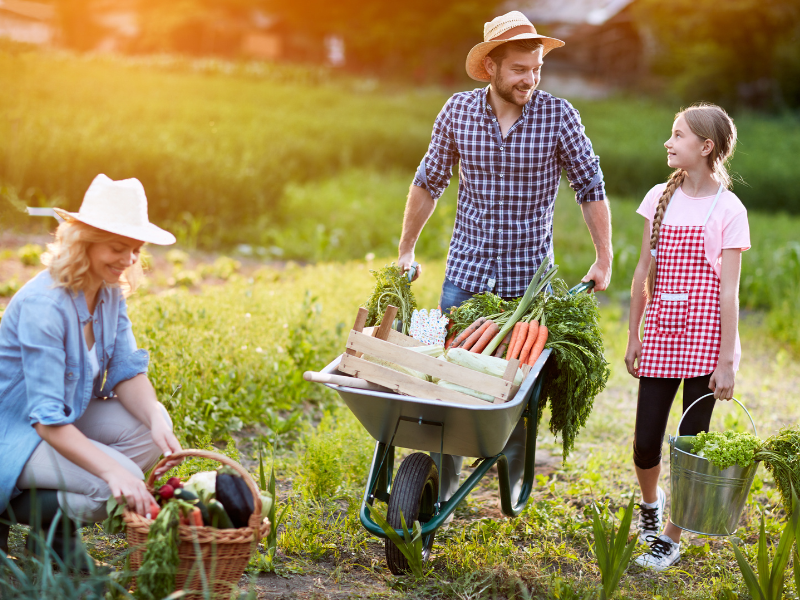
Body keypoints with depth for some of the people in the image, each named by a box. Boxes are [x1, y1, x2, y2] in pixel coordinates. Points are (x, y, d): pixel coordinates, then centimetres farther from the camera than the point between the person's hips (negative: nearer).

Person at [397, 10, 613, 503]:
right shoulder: (458, 112, -3)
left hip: (529, 277, -1)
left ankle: (513, 484, 25)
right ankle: (444, 482, 15)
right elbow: (429, 182, 10)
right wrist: (406, 250, 14)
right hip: (467, 270, 1)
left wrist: (604, 260, -1)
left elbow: (591, 188, 0)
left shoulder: (558, 115, -8)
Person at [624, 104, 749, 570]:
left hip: (705, 339, -4)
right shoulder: (660, 198, 7)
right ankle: (650, 500, 36)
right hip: (662, 336, 4)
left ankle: (671, 540, 15)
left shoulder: (728, 210, -7)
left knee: (691, 441, 2)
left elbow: (728, 292, -8)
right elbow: (644, 273, 11)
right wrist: (634, 335, 11)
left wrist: (726, 360, -10)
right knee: (646, 442, 4)